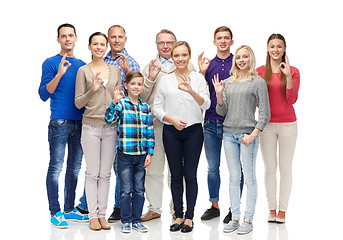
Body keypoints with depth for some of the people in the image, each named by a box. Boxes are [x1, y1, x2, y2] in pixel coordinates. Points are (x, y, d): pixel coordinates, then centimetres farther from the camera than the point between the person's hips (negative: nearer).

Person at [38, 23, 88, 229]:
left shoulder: (82, 65, 15)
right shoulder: (51, 63, 0)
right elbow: (44, 95, -8)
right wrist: (59, 75, -19)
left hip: (80, 123, 5)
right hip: (59, 123, -5)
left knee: (74, 168, 10)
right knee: (56, 168, -4)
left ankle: (70, 209, 20)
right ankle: (55, 212, 3)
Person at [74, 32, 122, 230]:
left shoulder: (115, 70, 10)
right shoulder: (84, 71, 0)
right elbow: (78, 103, -2)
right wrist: (92, 90, -16)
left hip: (111, 126, 3)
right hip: (91, 126, -3)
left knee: (106, 173, 7)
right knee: (93, 173, 0)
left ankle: (102, 214, 14)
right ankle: (93, 216, 8)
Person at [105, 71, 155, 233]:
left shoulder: (146, 108, 8)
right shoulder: (121, 104, -2)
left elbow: (150, 132, 9)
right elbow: (109, 119, -18)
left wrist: (150, 153, 4)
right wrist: (114, 102, -29)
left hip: (141, 155, 3)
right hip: (125, 154, -3)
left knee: (139, 190, 10)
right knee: (126, 190, 4)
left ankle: (136, 220, 21)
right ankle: (126, 221, 15)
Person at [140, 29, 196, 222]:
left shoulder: (187, 66, 7)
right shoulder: (150, 67, 13)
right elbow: (142, 97, 8)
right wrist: (150, 79, -5)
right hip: (155, 122, 2)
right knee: (153, 168, 5)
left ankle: (177, 208, 16)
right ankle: (154, 208, 15)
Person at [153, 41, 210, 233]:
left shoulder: (198, 78, 2)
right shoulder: (165, 80, 7)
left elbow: (206, 104, -9)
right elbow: (157, 107, 6)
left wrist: (191, 91, -26)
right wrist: (172, 119, -10)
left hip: (194, 131, -2)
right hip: (171, 131, 2)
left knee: (190, 175, 0)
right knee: (176, 175, 7)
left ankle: (189, 217, 10)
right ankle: (178, 216, 16)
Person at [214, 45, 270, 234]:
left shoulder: (258, 82, -1)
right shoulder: (228, 82, 11)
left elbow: (265, 114, -4)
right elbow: (222, 112, 11)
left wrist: (253, 134, -13)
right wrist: (219, 95, -6)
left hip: (248, 135, -4)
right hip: (229, 133, 5)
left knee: (249, 178, 0)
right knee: (234, 177, 9)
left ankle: (248, 220, 7)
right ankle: (235, 218, 16)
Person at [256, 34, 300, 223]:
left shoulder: (293, 71, -1)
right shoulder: (260, 71, 3)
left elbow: (292, 99, -11)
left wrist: (288, 76, -22)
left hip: (287, 124, -1)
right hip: (267, 124, 1)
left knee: (285, 168, 5)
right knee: (269, 168, 7)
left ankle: (282, 209, 16)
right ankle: (271, 209, 19)